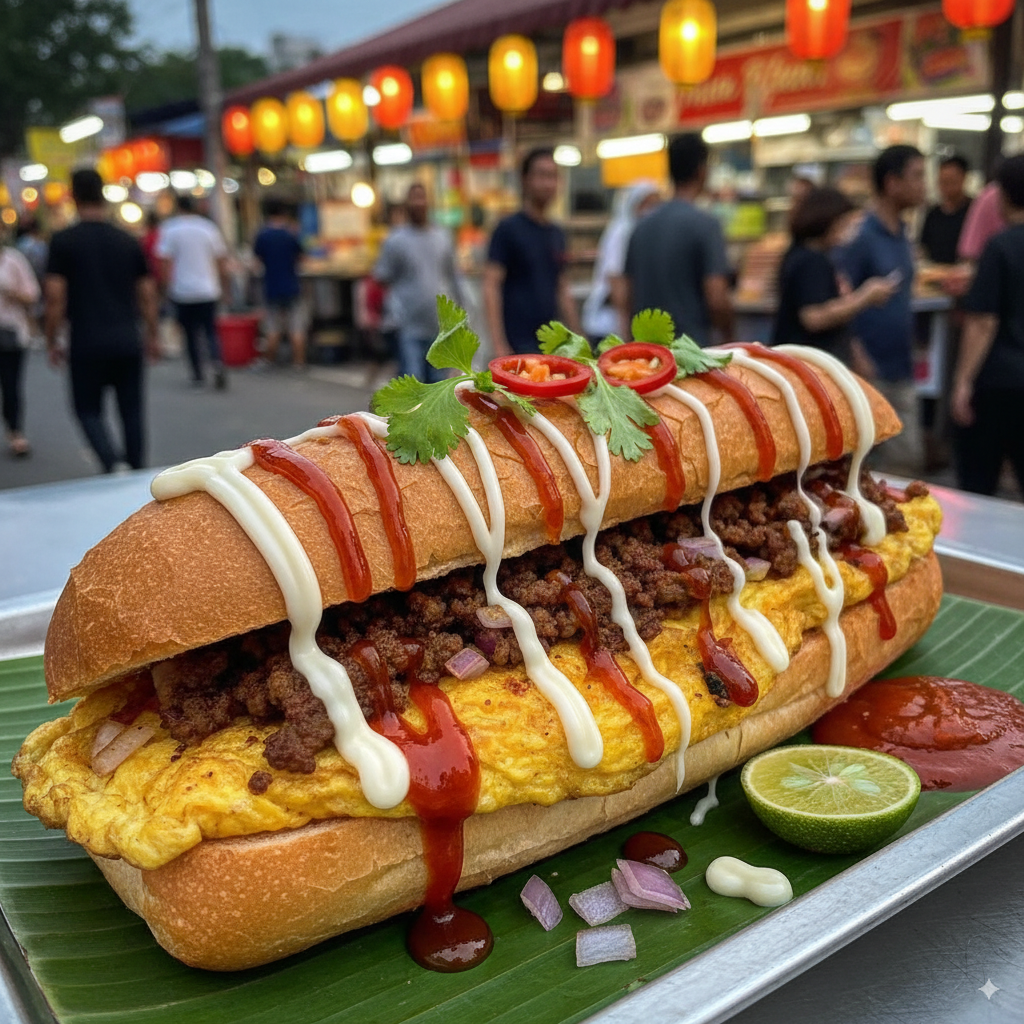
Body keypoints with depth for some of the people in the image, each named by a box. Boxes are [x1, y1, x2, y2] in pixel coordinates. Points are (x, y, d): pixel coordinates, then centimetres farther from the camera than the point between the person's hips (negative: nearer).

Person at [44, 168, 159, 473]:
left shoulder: (63, 241, -4)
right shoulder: (128, 241, 7)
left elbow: (55, 297, -7)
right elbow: (148, 296, 8)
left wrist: (51, 342, 3)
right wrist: (152, 337, 18)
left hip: (87, 344, -3)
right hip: (128, 342, 3)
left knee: (88, 409, 8)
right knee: (131, 410, 10)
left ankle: (112, 462, -13)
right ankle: (137, 471, 14)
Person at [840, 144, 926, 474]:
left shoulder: (901, 234, 11)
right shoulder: (860, 236, -13)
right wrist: (857, 358, -21)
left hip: (900, 373, 8)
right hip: (869, 374, -8)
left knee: (907, 461, 12)